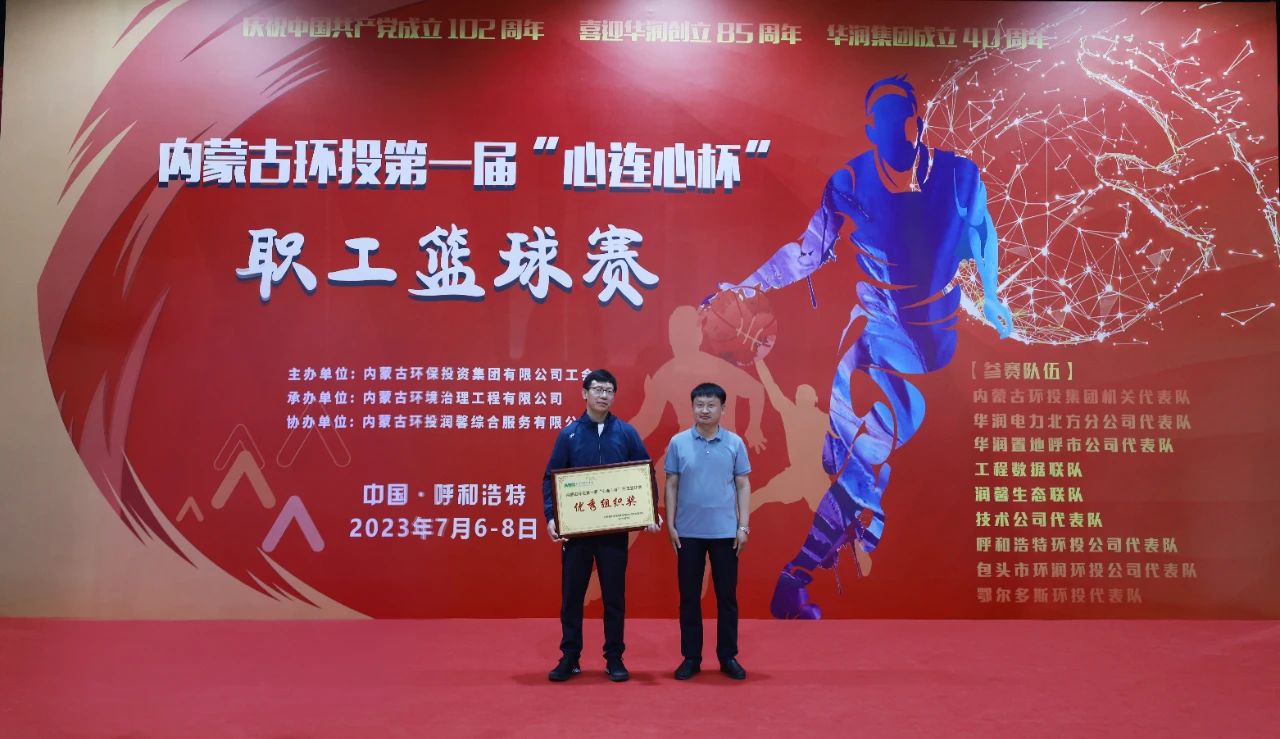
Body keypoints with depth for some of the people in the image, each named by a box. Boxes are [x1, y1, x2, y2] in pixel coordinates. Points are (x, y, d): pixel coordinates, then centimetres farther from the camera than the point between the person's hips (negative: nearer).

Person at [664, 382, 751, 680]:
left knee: (727, 595, 7)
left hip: (725, 531, 0)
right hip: (689, 532, 0)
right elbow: (671, 485, 3)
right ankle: (691, 657, 17)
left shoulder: (735, 443, 0)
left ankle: (728, 656, 18)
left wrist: (743, 526, -3)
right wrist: (670, 524, -2)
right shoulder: (678, 442, -1)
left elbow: (743, 485, 3)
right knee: (689, 596, 6)